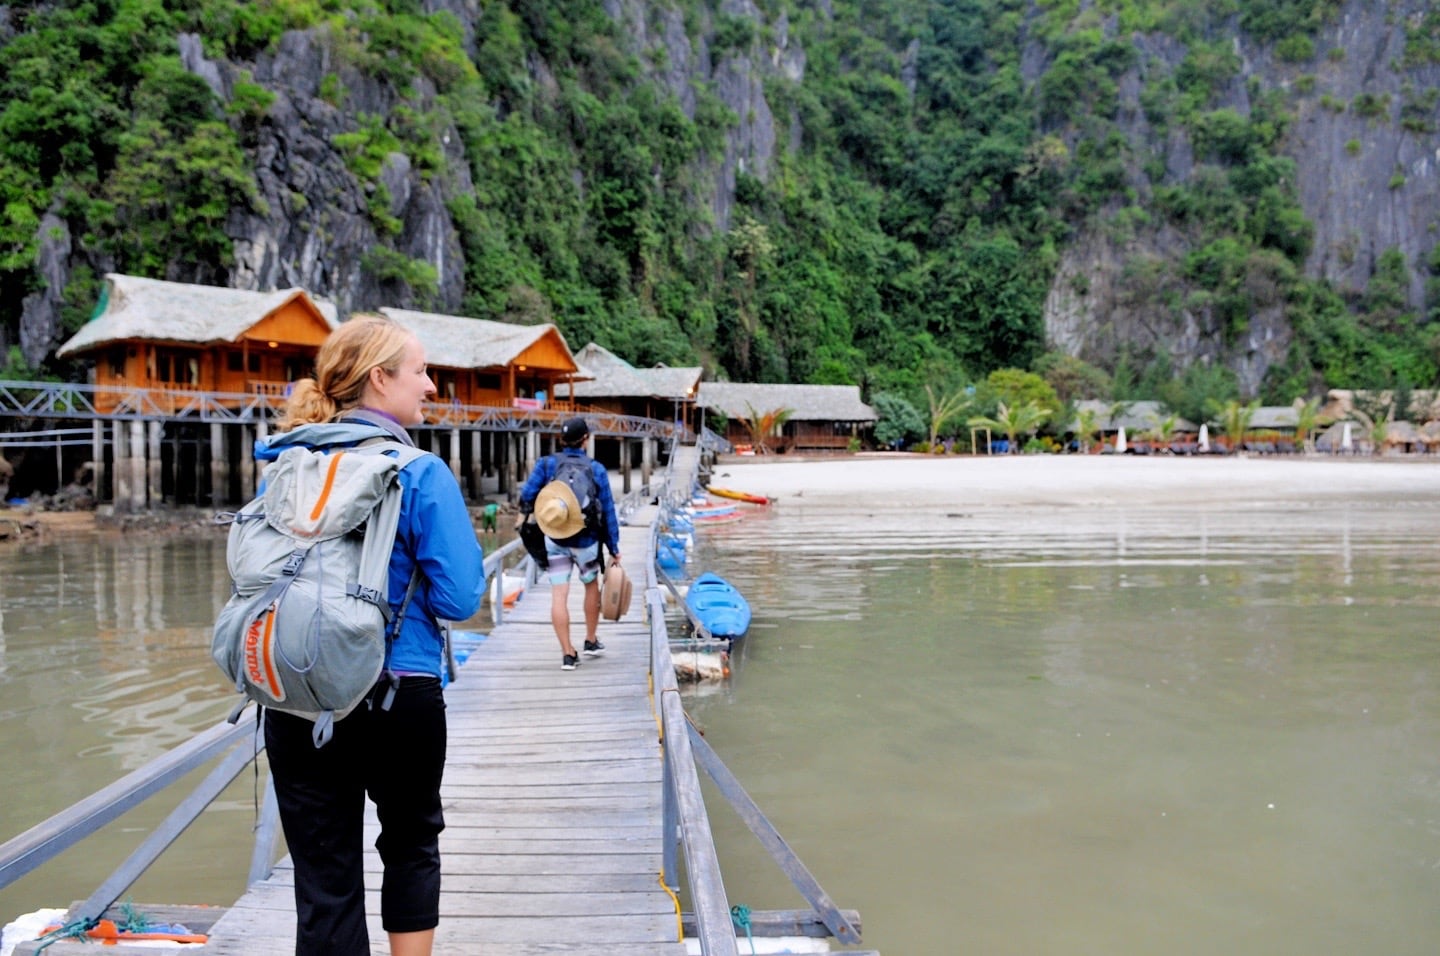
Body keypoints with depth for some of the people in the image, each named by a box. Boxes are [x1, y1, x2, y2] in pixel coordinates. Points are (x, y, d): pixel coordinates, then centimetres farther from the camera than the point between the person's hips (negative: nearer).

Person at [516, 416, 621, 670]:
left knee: (559, 595, 2)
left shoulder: (547, 463, -4)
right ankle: (591, 642, 32)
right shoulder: (596, 469, -5)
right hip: (585, 540, 0)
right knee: (591, 585, 22)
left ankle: (568, 654, 0)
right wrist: (614, 549, 4)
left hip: (554, 540, 0)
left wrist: (523, 516, 14)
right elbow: (608, 511, -3)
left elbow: (527, 494, -9)